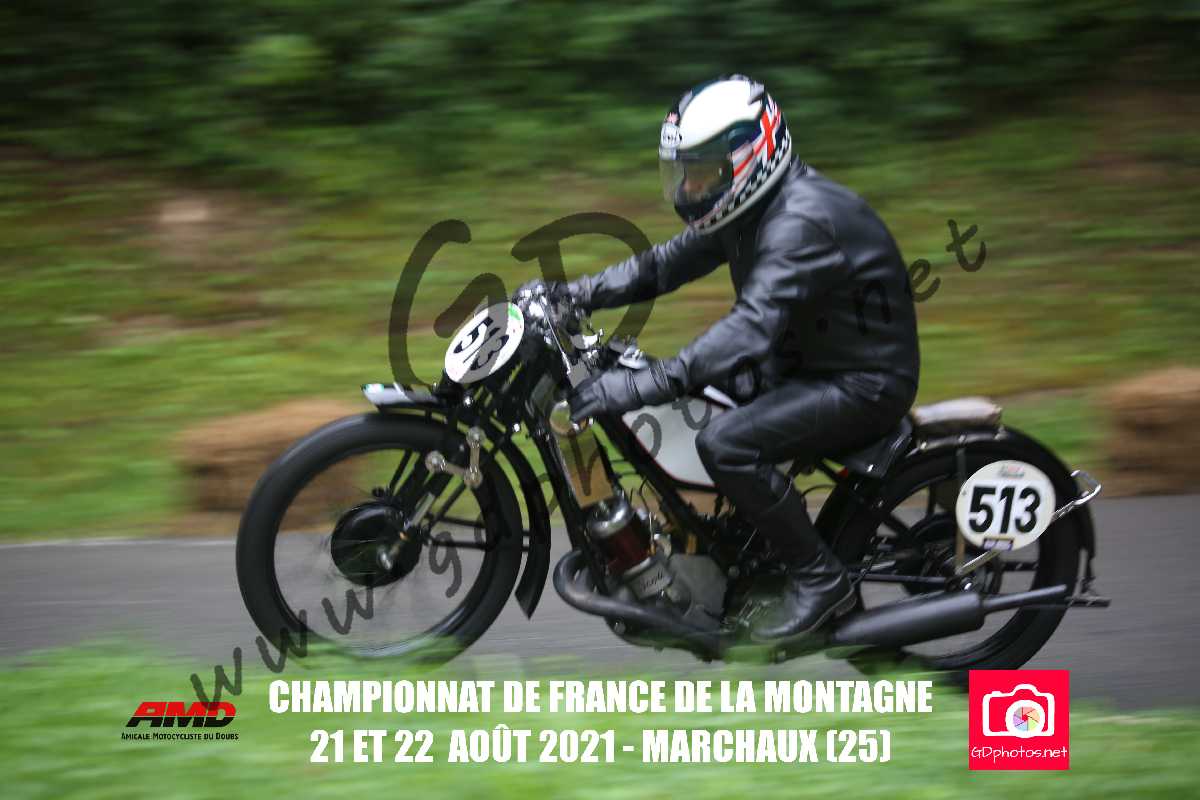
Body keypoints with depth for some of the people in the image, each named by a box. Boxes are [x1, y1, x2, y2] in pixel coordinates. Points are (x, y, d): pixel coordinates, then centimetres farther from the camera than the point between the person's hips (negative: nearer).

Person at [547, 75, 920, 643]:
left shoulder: (805, 220, -28)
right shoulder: (749, 209, 4)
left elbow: (753, 327, -40)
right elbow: (667, 264, 12)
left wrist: (641, 386, -46)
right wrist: (572, 293, -2)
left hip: (863, 383, -10)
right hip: (805, 366, 10)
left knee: (725, 444, -27)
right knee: (679, 411, 11)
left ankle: (820, 579, -14)